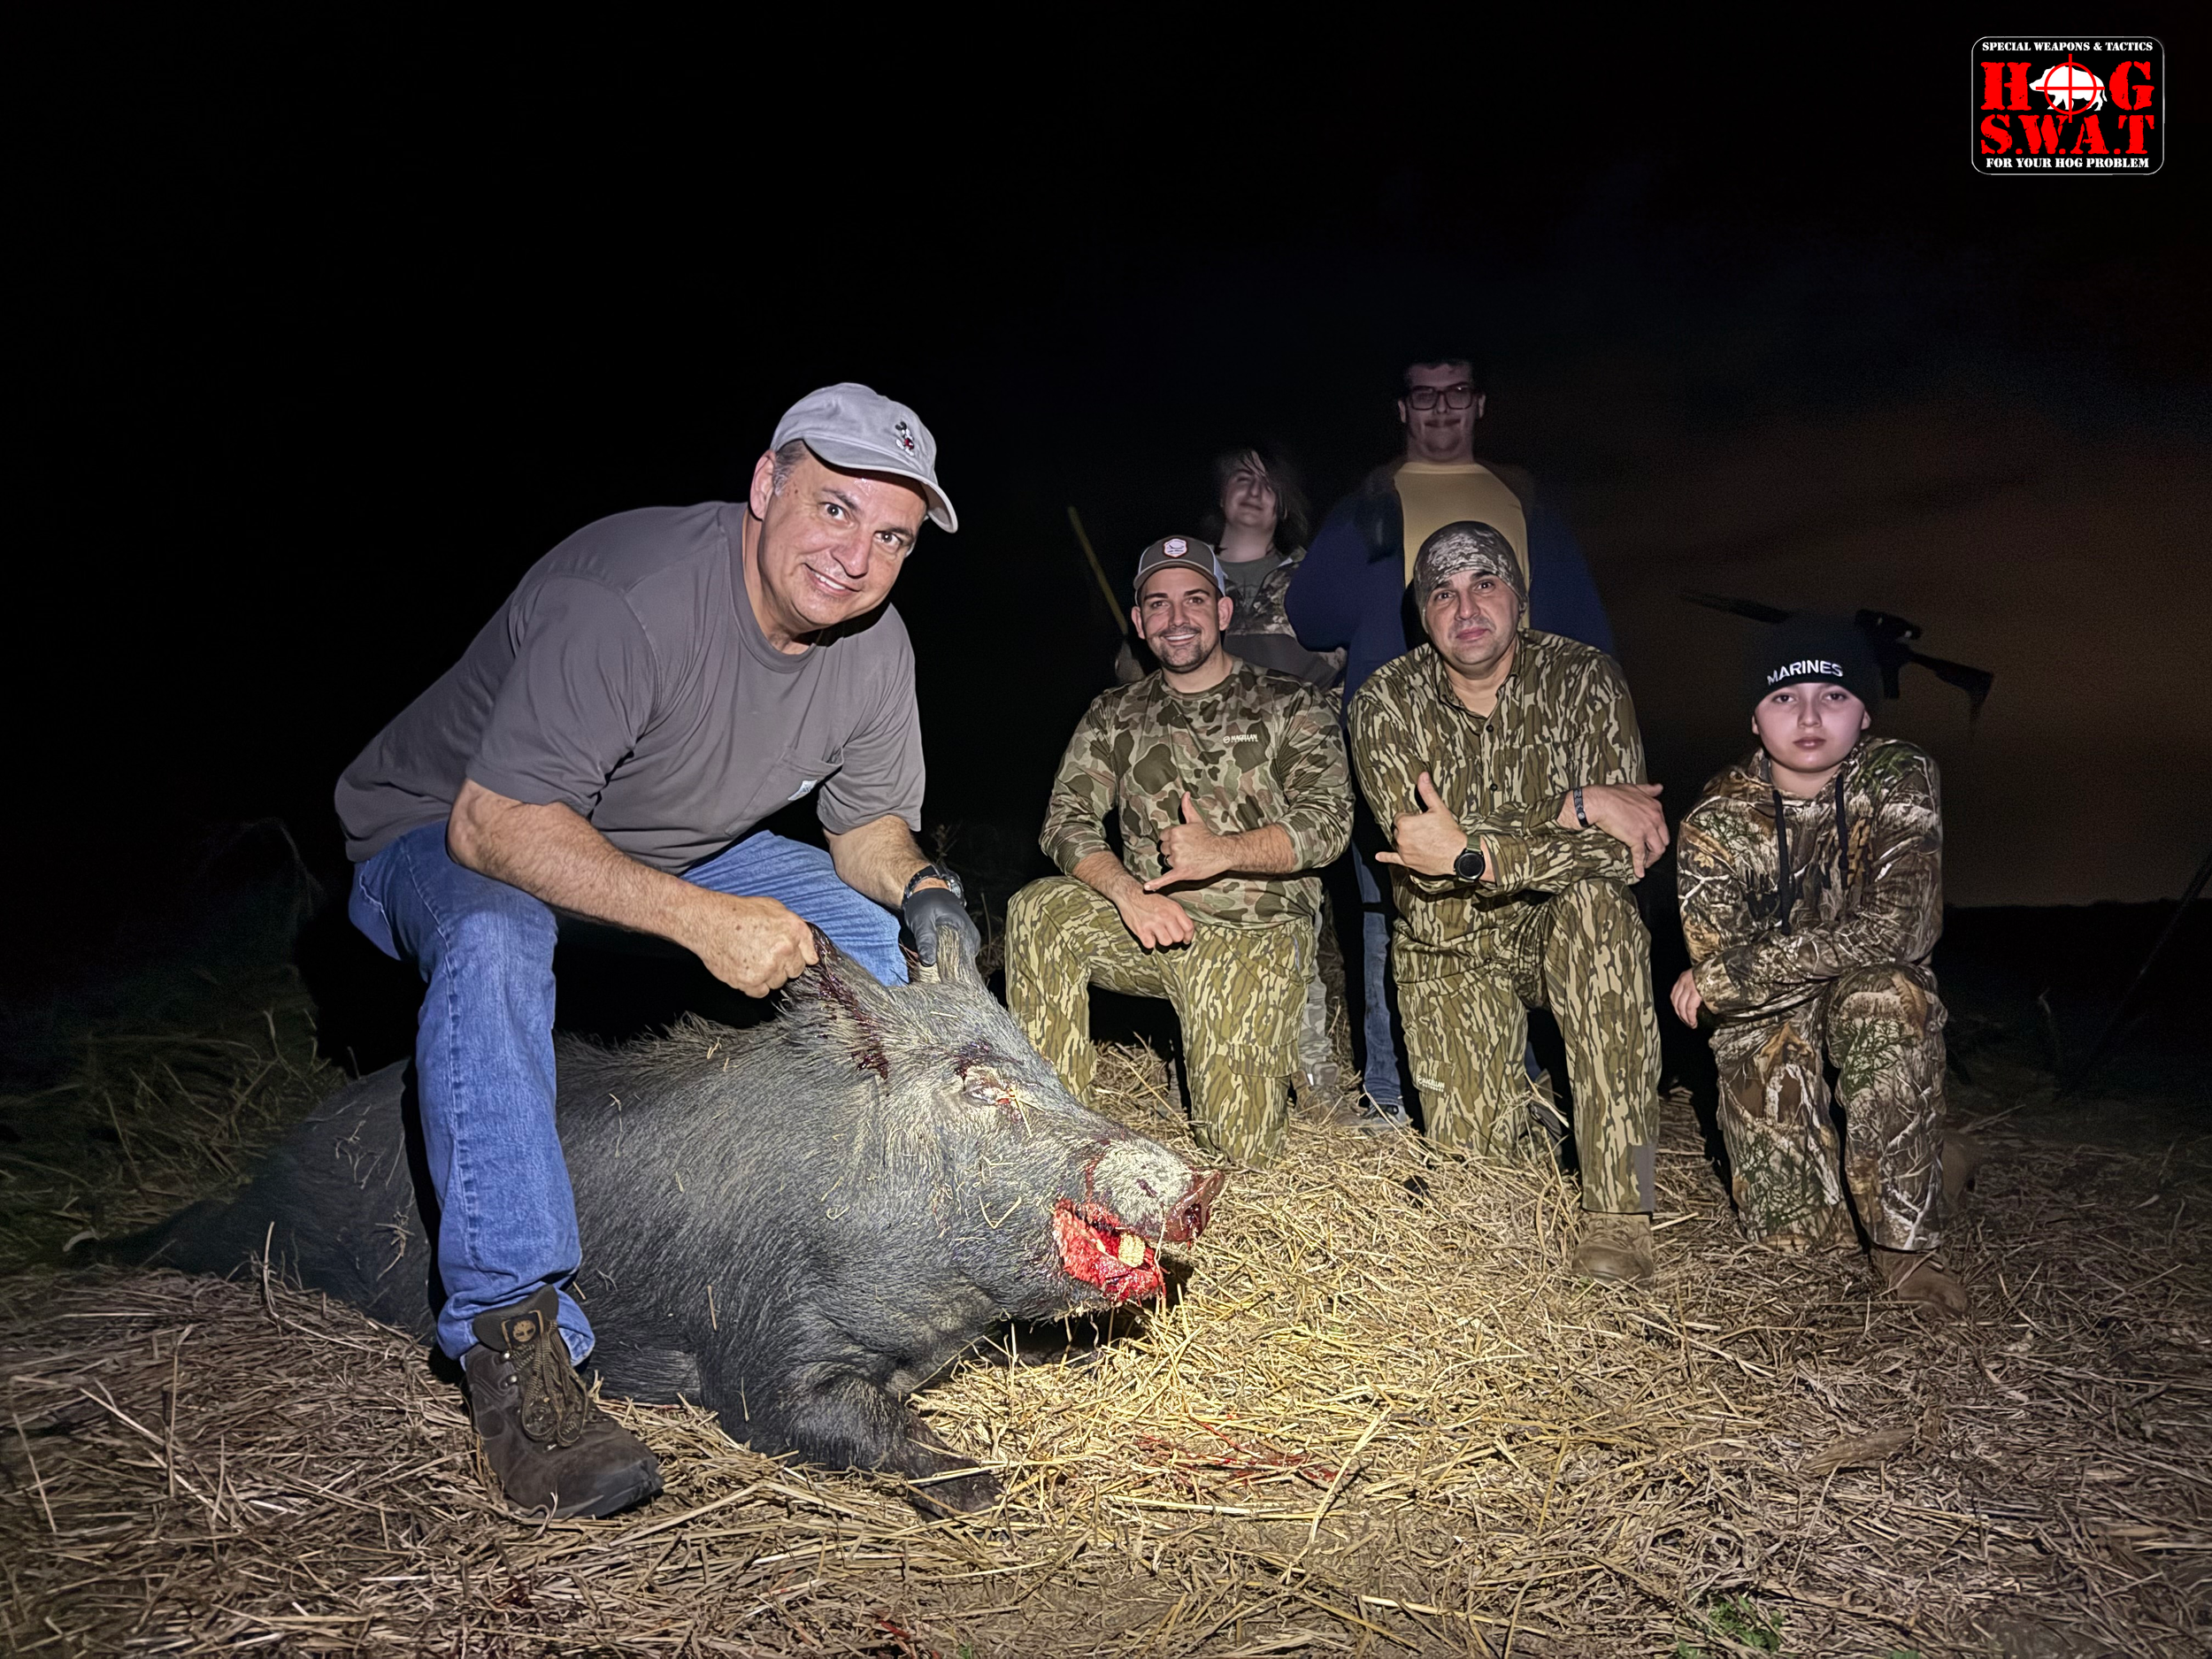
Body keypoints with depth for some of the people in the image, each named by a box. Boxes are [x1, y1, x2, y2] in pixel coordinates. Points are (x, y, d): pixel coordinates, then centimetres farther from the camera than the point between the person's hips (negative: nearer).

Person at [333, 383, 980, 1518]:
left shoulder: (874, 647, -12)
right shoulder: (625, 598, -36)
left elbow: (870, 820, 1)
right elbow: (495, 825, -38)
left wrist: (917, 884, -23)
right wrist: (702, 920, -44)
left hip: (673, 847, 7)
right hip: (446, 836, -6)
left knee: (870, 930, -4)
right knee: (495, 943, -39)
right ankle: (515, 1351, -33)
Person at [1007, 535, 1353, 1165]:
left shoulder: (1291, 705, 4)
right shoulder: (1113, 715, 12)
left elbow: (1329, 820, -7)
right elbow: (1066, 820, 2)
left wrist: (1224, 852, -24)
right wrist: (1126, 889, -19)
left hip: (1255, 931, -2)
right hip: (1148, 921, 3)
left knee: (1238, 1143, -13)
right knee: (1039, 910, -28)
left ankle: (1263, 1044, 22)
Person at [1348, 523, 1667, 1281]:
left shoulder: (1584, 679, -10)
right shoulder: (1386, 702, -8)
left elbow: (1625, 850, -20)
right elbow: (1421, 851, -20)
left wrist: (1473, 855, -31)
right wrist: (1571, 810, -26)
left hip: (1566, 932, 0)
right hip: (1452, 945, 1)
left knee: (1597, 899, -35)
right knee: (1474, 1142, -15)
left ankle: (1618, 1202, -28)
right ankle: (1523, 1114, 26)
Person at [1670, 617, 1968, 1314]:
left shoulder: (1899, 779, -14)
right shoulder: (1716, 821, -15)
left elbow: (1899, 930, -28)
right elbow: (1724, 982, -20)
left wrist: (1721, 978, -26)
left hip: (1884, 1004, 0)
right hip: (1767, 1024, 0)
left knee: (1882, 994, -36)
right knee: (1792, 1231, -11)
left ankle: (1904, 1242, -22)